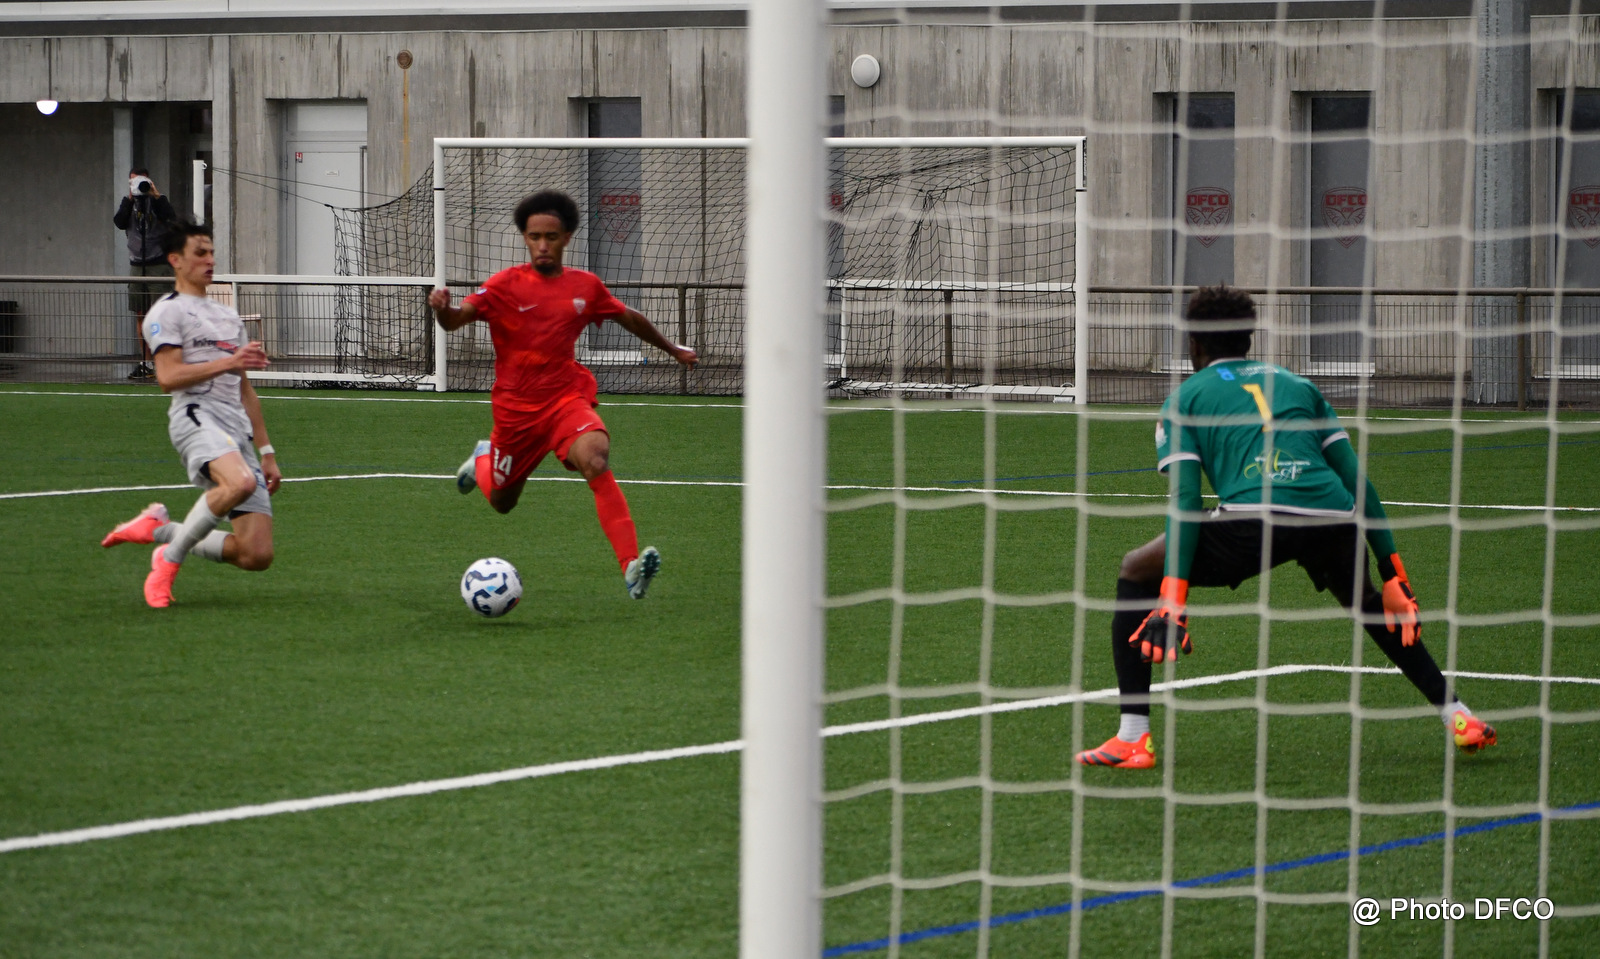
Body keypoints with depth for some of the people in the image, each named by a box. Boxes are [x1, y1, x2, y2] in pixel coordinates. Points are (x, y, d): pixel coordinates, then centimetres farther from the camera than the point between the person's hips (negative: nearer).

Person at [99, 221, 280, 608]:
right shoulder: (167, 311, 6)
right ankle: (170, 558, -18)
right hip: (197, 416, -7)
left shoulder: (228, 316, 30)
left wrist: (266, 451, 26)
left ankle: (160, 528, 14)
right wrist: (227, 362, -16)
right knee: (240, 483, -40)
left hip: (238, 429, 7)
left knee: (257, 555, -8)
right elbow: (168, 377, -9)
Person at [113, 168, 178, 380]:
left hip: (159, 265, -5)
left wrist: (156, 196, -20)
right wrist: (129, 198, -11)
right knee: (140, 315, 6)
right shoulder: (129, 204, 12)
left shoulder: (158, 202, 1)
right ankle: (146, 363, 11)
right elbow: (119, 222, -5)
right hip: (137, 265, 5)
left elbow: (172, 217, -17)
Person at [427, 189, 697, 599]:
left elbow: (630, 319, 21)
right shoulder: (506, 285, -7)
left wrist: (673, 350, 33)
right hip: (516, 407, -1)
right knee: (502, 502, 14)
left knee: (595, 458, -31)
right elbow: (456, 319, -19)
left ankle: (632, 568, -40)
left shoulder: (586, 286, 3)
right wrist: (442, 308, -43)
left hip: (567, 398, 1)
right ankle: (484, 459, 52)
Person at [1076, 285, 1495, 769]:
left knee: (1135, 572, 17)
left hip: (1251, 517, -4)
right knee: (1366, 601, 37)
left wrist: (1172, 599, 0)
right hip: (1333, 517, 4)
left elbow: (1185, 501, 6)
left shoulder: (1184, 398, 20)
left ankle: (1133, 740, 8)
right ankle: (1457, 715, 34)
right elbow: (1357, 480, 23)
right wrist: (1392, 574, 24)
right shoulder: (1298, 385, 31)